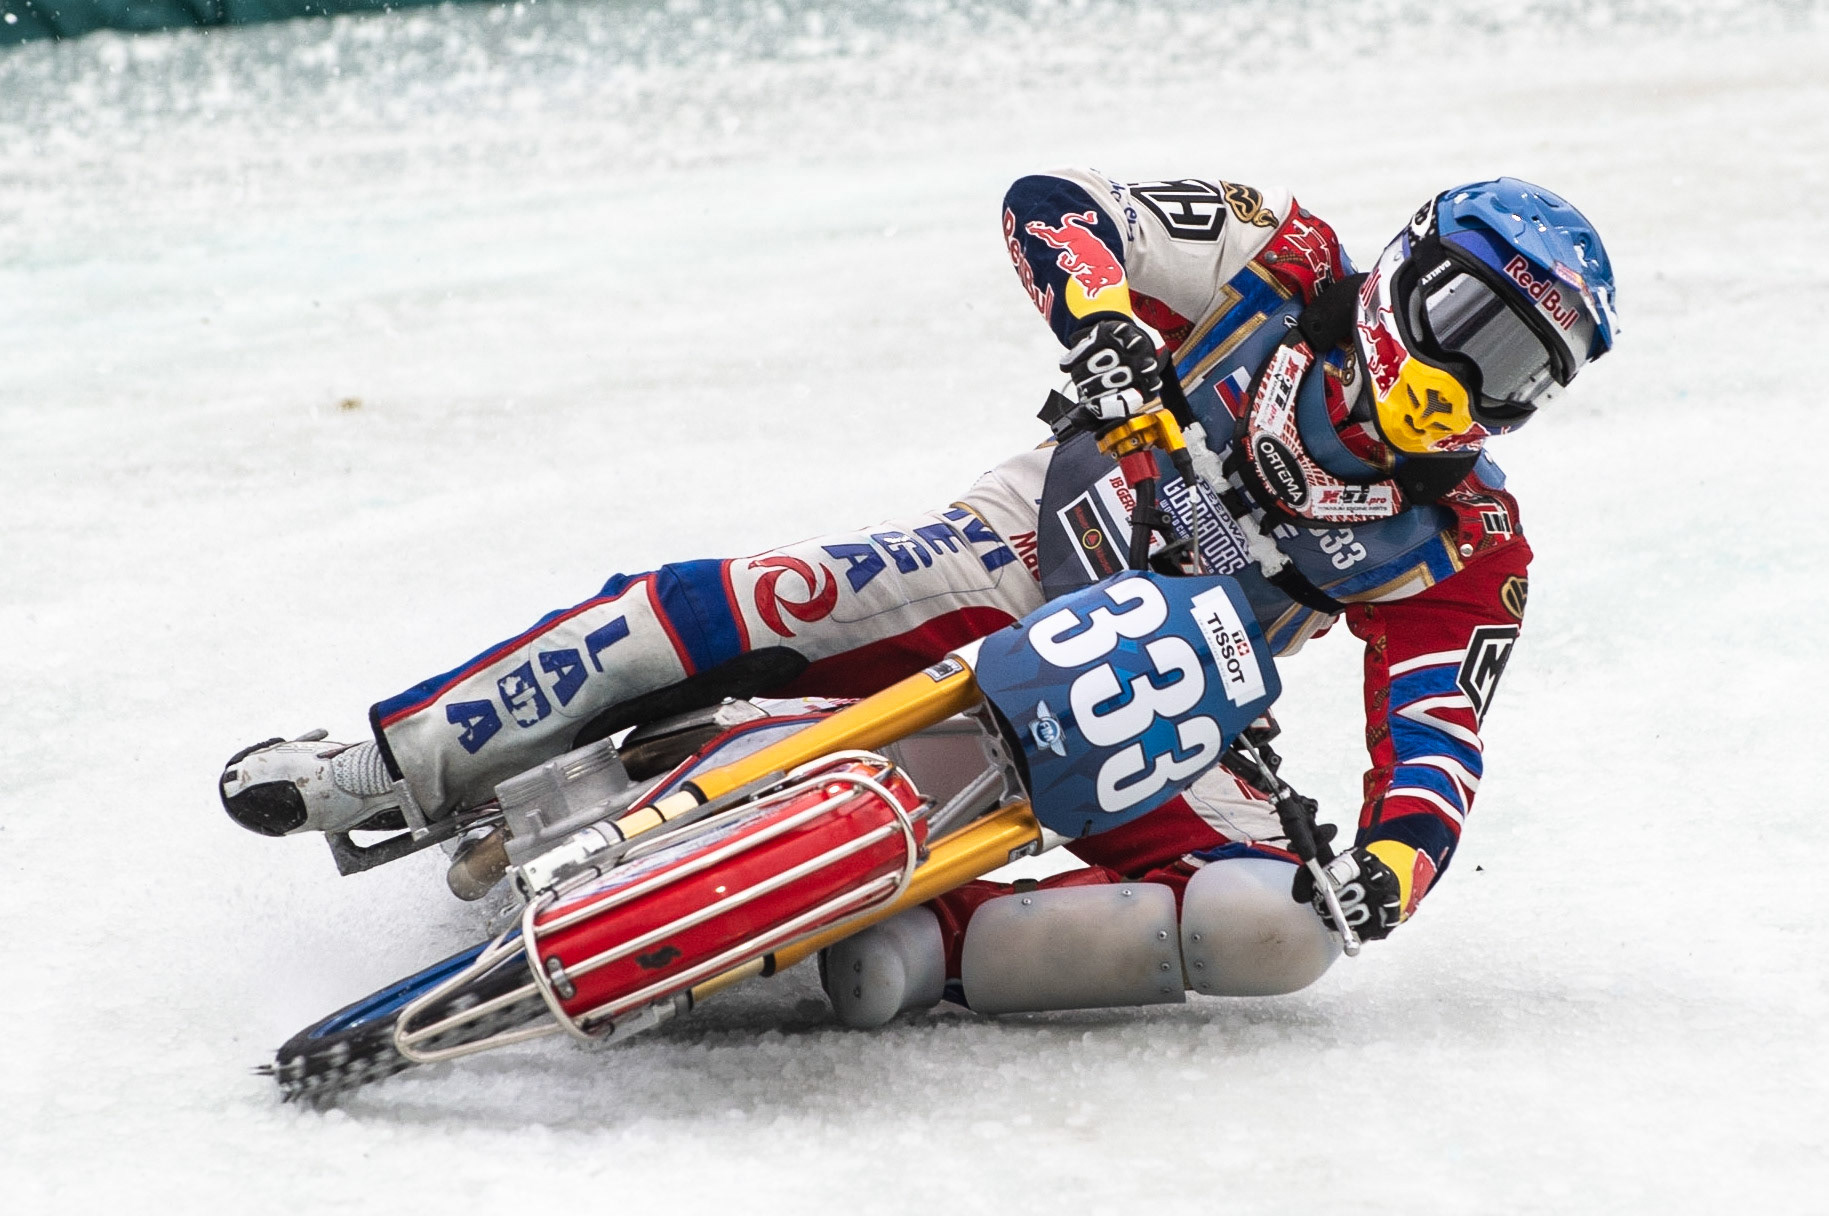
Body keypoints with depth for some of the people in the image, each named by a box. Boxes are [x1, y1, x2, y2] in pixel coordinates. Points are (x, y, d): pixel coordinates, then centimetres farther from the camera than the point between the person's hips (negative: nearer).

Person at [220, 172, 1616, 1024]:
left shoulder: (1469, 550, -8)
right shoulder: (1284, 267, -7)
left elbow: (1436, 752, -16)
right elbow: (1054, 203, -12)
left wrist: (1396, 860, -39)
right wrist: (1101, 317, -33)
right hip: (1019, 567, -1)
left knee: (1279, 930, -26)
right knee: (742, 608, -26)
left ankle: (932, 947, -27)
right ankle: (389, 766, -15)